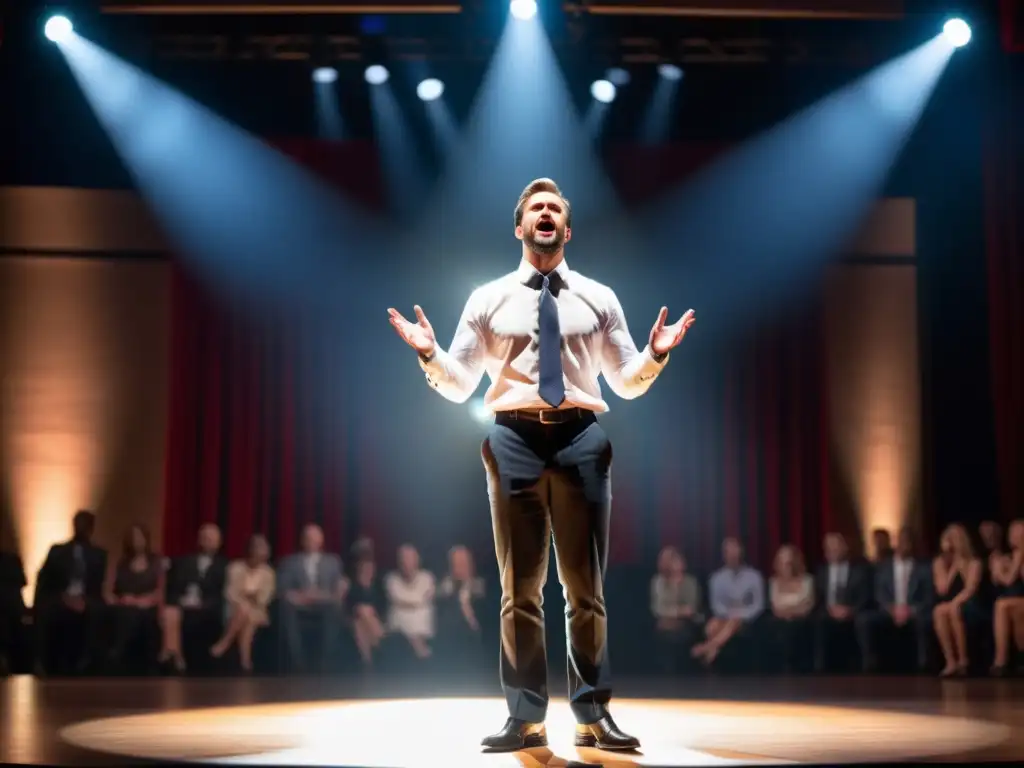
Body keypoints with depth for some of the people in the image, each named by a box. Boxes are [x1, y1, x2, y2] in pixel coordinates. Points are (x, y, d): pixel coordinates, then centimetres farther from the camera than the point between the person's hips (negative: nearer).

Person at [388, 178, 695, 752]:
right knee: (520, 588, 4)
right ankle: (527, 717, 10)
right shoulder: (488, 299, 10)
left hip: (581, 437, 1)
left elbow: (628, 383, 13)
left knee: (586, 586, 4)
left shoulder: (599, 297, 13)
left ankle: (593, 713, 12)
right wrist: (430, 355, -11)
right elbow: (459, 386, 8)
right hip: (515, 439, 0)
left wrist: (655, 356, -7)